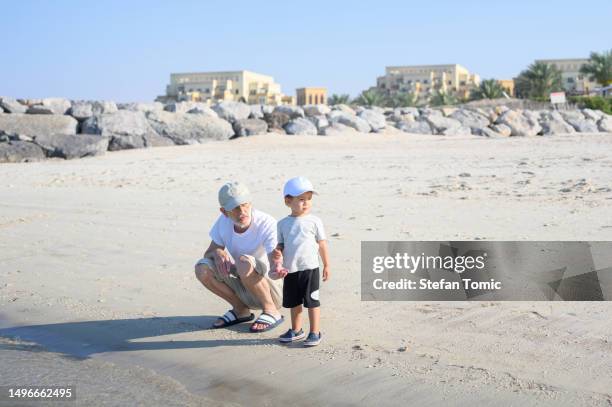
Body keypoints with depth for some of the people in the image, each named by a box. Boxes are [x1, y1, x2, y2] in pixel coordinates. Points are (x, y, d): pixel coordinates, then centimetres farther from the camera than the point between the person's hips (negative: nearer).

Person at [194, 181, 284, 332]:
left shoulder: (268, 224, -24)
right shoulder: (223, 221, -7)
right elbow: (208, 252, 3)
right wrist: (217, 252, -22)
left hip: (272, 290, -5)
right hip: (244, 290, 5)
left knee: (244, 262, -34)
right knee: (202, 268, -17)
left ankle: (272, 312, -11)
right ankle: (240, 310, 4)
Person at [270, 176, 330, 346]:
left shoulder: (314, 221, -4)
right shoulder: (283, 224, 4)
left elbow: (322, 244, 1)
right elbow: (280, 244, 10)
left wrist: (326, 265, 4)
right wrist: (277, 254, -12)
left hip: (309, 269, -4)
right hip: (290, 270, 4)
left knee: (312, 302, 1)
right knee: (294, 302, 17)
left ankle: (315, 333, 13)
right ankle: (296, 330, 33)